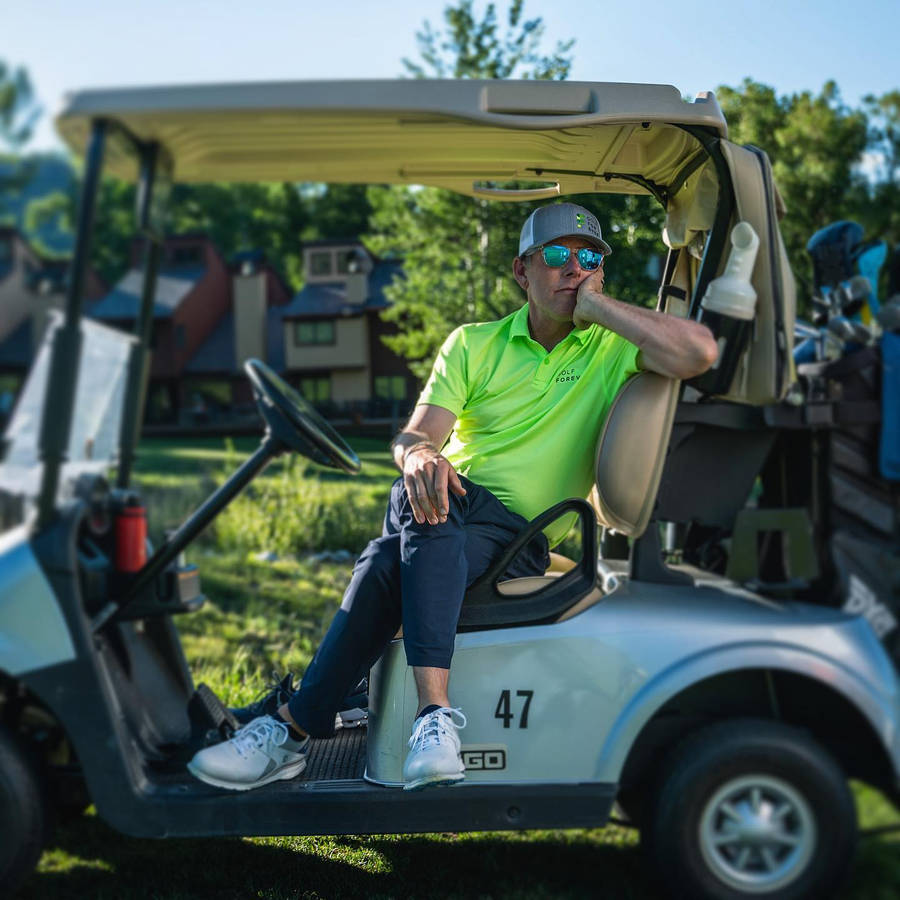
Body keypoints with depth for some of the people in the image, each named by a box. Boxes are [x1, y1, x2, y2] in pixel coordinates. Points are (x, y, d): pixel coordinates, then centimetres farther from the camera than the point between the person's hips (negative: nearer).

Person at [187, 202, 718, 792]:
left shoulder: (616, 344, 6)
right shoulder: (474, 344, 12)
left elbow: (700, 353, -16)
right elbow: (415, 436, 1)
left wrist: (594, 304, -8)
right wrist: (417, 457, -25)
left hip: (520, 538, -2)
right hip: (448, 507, 3)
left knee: (391, 564, -30)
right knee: (423, 488, -34)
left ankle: (295, 727, -24)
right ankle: (434, 711, -39)